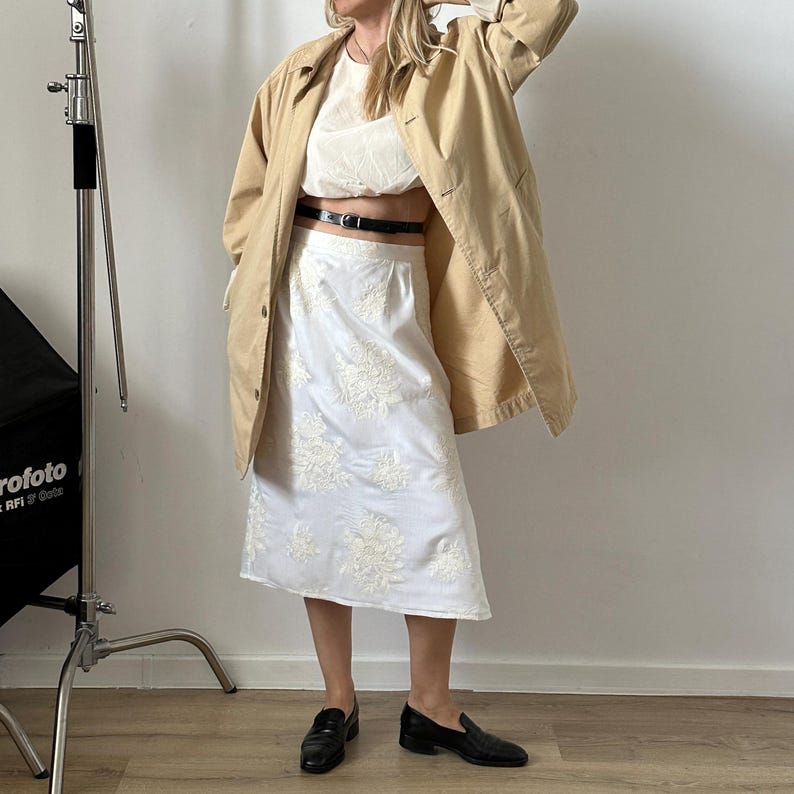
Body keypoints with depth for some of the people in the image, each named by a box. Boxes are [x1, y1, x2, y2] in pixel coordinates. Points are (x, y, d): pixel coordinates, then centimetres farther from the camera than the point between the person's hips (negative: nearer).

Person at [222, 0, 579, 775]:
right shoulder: (305, 72, 7)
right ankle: (338, 703, 20)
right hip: (305, 298, 2)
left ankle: (430, 706, 17)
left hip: (392, 301, -1)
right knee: (315, 495, 5)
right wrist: (250, 276, 7)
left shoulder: (453, 66, 2)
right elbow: (254, 192, 14)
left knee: (428, 502, -2)